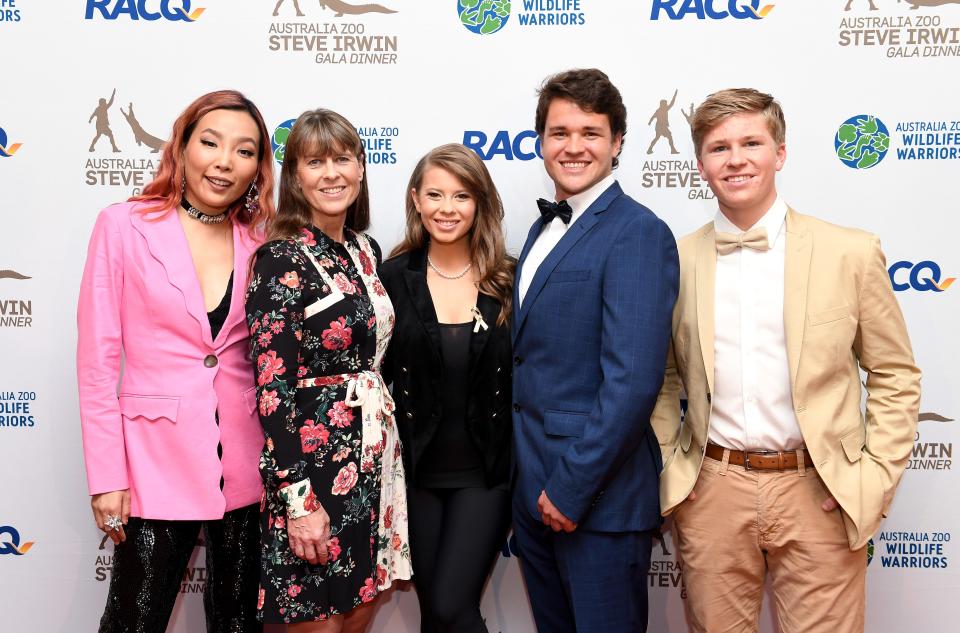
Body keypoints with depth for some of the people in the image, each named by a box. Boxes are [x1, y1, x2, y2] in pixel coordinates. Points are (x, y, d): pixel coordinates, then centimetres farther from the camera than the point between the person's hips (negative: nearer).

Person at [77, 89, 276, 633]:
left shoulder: (260, 242, 4)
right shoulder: (123, 226, -4)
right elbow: (97, 358, -5)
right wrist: (107, 476, -8)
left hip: (245, 462, 3)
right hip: (156, 460, -3)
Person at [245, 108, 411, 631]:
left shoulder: (366, 251, 8)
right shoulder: (281, 259, -13)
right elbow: (272, 388, -18)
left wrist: (386, 457, 14)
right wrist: (297, 500, -20)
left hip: (374, 458, 7)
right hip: (313, 462, -7)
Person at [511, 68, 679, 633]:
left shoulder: (637, 233, -15)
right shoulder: (548, 226, 13)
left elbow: (633, 380, -22)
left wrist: (573, 486, -18)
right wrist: (538, 483, 10)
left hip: (596, 496, -8)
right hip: (534, 491, 8)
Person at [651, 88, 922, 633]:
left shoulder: (851, 252, -2)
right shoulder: (677, 260, 2)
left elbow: (896, 378, 3)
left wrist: (874, 479, -4)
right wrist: (664, 468, 3)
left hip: (819, 493, -1)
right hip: (711, 493, 2)